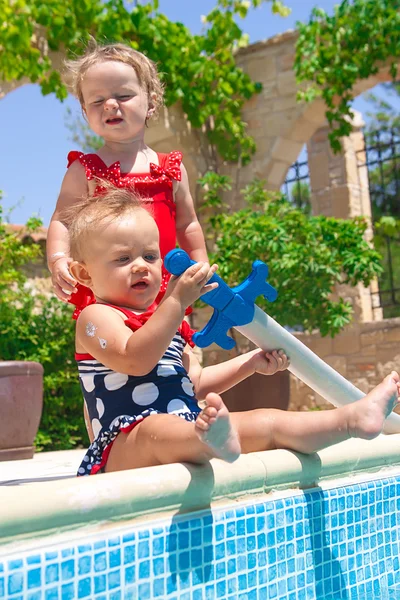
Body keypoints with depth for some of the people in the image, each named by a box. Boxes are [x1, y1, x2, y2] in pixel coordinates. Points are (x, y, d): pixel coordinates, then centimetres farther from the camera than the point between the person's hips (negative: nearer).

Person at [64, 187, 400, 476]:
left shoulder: (166, 320, 24)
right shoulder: (95, 318, -2)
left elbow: (196, 383, 28)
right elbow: (135, 359, -22)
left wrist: (251, 363, 22)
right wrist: (176, 301, -25)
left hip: (189, 428, 8)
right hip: (127, 444, -8)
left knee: (268, 422, -4)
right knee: (157, 429, -41)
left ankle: (353, 417, -15)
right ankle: (209, 439, -70)